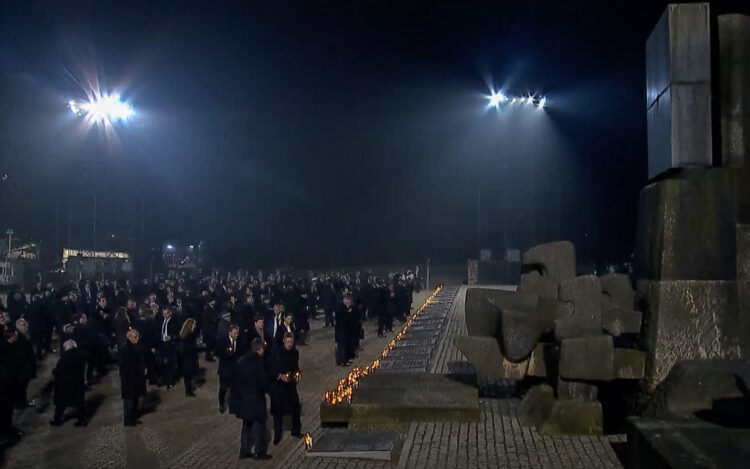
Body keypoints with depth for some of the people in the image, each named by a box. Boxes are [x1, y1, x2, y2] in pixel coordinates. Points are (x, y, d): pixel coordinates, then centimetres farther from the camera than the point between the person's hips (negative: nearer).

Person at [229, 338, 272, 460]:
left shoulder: (241, 360, 1)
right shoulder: (259, 362, -18)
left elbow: (237, 379, 4)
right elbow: (263, 381, -17)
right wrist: (266, 390, 3)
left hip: (242, 398, 7)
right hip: (255, 398, -7)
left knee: (246, 424, 20)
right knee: (259, 424, 8)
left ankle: (244, 450, 27)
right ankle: (258, 452, 15)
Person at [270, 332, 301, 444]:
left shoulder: (295, 352, 3)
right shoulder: (277, 352, -12)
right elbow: (272, 369, -11)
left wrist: (297, 374, -6)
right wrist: (280, 376, -26)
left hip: (291, 384, 4)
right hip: (278, 385, -4)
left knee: (295, 407, 12)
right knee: (278, 411, 3)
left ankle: (296, 431, 33)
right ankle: (277, 436, 17)